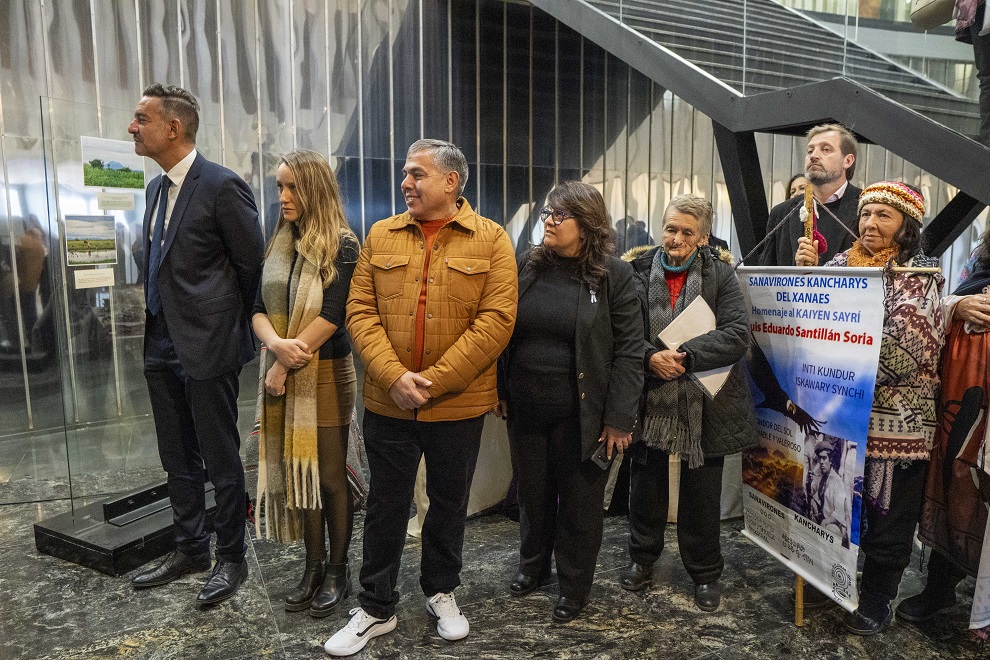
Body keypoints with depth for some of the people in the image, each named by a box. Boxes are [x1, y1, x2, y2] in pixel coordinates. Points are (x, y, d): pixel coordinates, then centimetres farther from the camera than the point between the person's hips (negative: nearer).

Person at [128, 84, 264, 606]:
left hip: (209, 345, -8)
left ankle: (231, 559, 22)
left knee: (221, 459, 5)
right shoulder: (156, 188, 12)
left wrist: (230, 323, 1)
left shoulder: (222, 186, -14)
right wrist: (157, 323, 12)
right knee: (177, 459, 18)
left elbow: (252, 264, -10)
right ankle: (190, 549, 35)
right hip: (163, 344, 9)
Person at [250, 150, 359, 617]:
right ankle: (314, 566, 25)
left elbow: (331, 316, -15)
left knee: (330, 477, 4)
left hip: (326, 374, -5)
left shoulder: (342, 246, -8)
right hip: (283, 375, 5)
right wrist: (277, 344, -16)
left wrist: (286, 366, -13)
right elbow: (258, 311, 5)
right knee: (297, 472, 10)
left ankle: (337, 570, 21)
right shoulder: (279, 246, 10)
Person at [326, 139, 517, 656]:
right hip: (386, 401, 2)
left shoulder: (490, 240, -3)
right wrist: (394, 377, -15)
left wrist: (434, 380, -17)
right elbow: (360, 312, -1)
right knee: (385, 505, 13)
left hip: (459, 405, -1)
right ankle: (375, 609, 32)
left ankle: (441, 592, 40)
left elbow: (497, 320, -12)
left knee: (449, 502, 16)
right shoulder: (380, 236, 5)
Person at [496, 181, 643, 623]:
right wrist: (500, 390, 7)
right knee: (532, 491, 20)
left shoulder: (613, 275, -9)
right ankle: (533, 565, 45)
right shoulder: (528, 266, 3)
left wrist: (619, 419, -12)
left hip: (580, 412, -4)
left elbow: (628, 351, -10)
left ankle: (574, 586, 34)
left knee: (579, 500, 12)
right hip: (525, 406, 4)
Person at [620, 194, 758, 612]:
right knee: (647, 483, 16)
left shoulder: (720, 274, -3)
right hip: (651, 401, 1)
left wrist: (684, 356, -23)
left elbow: (737, 335, -14)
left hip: (704, 405, -1)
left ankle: (705, 573, 33)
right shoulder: (640, 272, -1)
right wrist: (651, 357, -21)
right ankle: (643, 557, 39)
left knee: (702, 494, 12)